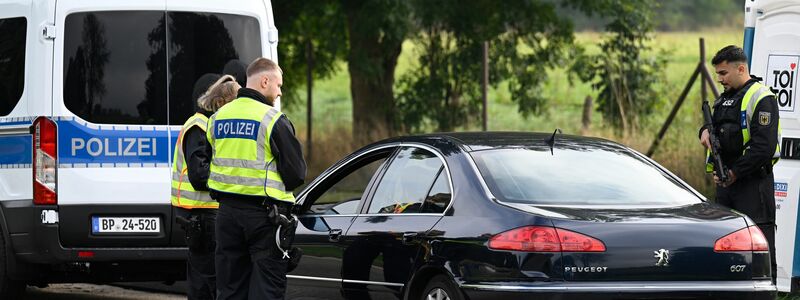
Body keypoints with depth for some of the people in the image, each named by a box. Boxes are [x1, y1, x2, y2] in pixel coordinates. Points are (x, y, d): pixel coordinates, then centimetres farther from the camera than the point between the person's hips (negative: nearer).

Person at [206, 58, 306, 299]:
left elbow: (208, 163, 14)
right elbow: (296, 173, -11)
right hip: (264, 214, -6)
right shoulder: (274, 120, -12)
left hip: (227, 212, 6)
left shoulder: (217, 118, 8)